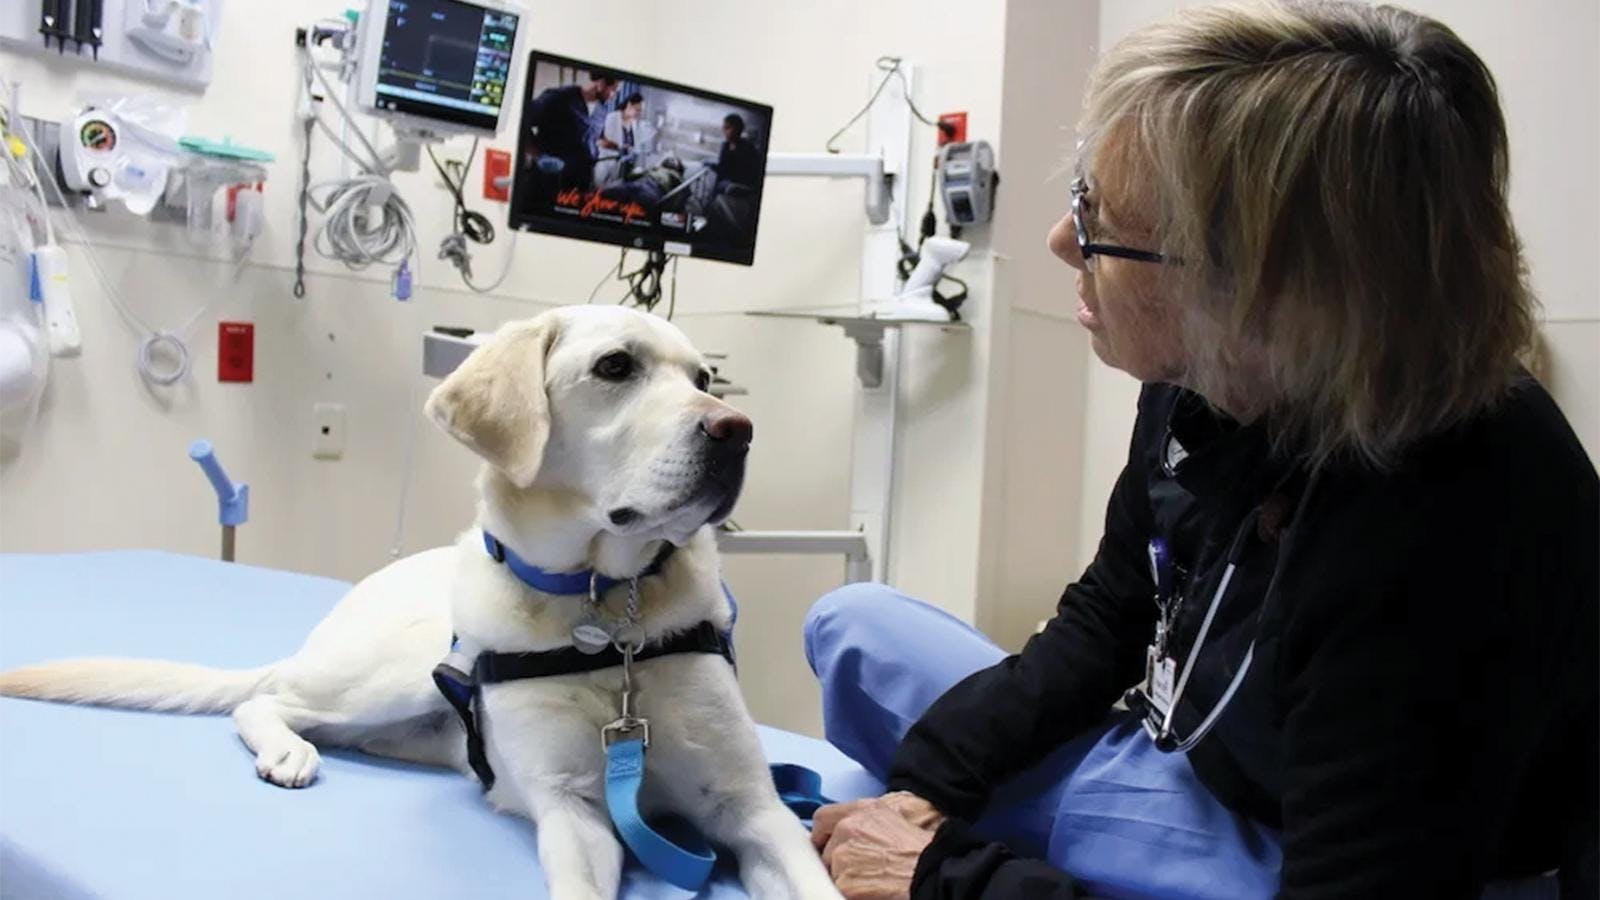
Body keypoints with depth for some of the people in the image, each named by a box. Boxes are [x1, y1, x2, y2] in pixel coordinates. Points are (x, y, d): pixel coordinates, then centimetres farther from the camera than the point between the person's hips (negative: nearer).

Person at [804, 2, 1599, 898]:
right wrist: (923, 783, -7)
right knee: (853, 626, 11)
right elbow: (1103, 623, 4)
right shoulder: (1203, 378, -11)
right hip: (1193, 774, 7)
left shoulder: (1445, 536, -36)